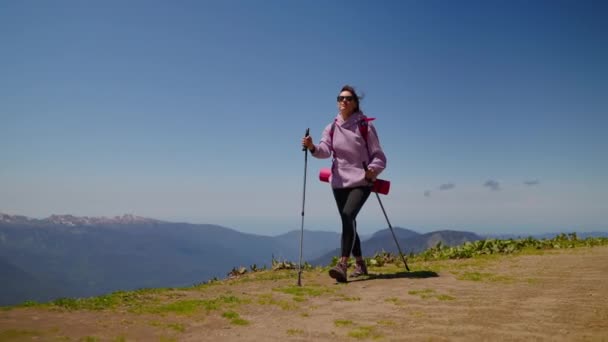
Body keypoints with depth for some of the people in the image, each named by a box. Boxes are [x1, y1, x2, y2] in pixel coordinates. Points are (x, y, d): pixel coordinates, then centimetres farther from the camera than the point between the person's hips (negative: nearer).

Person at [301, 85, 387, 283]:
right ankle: (360, 264, 28)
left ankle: (343, 264, -30)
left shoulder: (365, 126, -1)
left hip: (361, 181, -4)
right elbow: (325, 151, -8)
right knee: (348, 222, 11)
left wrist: (373, 170, -22)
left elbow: (378, 155, -2)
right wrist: (313, 147, -29)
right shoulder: (331, 128, 8)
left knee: (348, 216, -25)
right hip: (339, 182, 5)